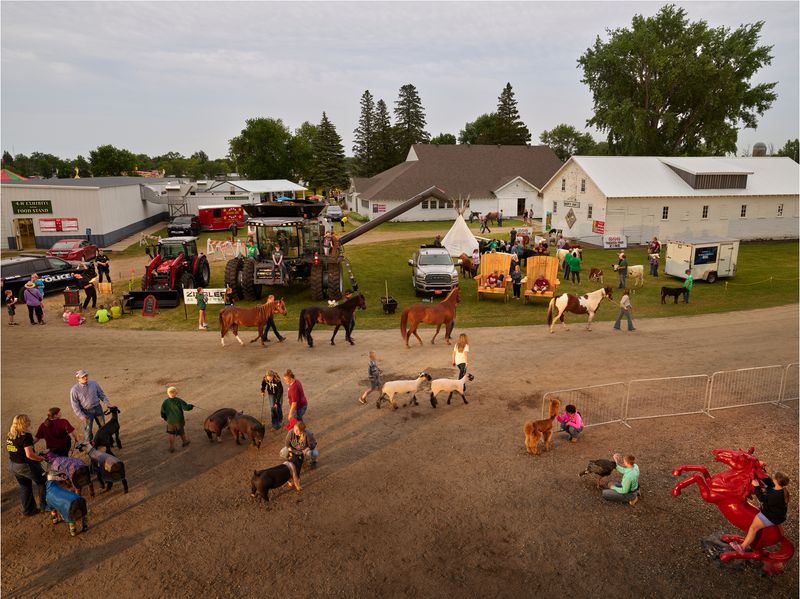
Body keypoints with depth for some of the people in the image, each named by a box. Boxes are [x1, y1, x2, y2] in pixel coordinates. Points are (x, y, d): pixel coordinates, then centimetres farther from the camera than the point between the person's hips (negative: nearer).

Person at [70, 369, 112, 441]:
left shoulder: (94, 383, -4)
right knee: (88, 429, 1)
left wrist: (108, 404, 3)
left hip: (98, 408, 4)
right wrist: (81, 416, -15)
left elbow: (101, 394, 7)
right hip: (87, 411, -3)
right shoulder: (75, 389, -14)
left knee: (103, 426, 15)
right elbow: (74, 404, -10)